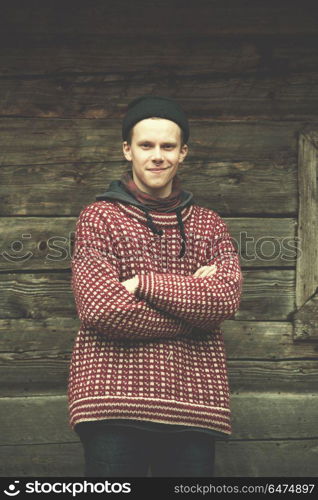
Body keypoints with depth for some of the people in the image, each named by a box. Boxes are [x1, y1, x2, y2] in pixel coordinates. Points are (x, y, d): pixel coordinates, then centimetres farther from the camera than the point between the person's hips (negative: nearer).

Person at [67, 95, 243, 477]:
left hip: (193, 403, 3)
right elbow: (99, 308, -8)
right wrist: (192, 300, -4)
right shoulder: (98, 218, 7)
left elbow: (226, 298, -3)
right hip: (114, 400, -3)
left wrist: (142, 284, -9)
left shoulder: (210, 225, 16)